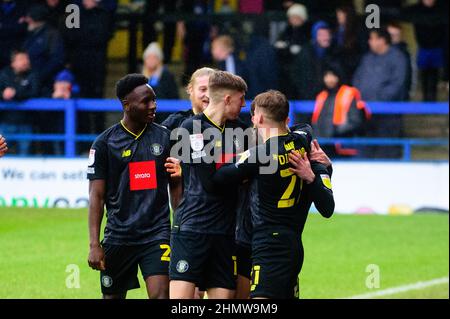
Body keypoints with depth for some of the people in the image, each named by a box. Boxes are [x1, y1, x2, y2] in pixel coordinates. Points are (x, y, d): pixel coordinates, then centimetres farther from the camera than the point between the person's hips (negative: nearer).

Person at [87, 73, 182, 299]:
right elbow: (96, 196, -1)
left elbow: (176, 187, 12)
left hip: (157, 233, 0)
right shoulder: (105, 143, 0)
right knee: (112, 295, 8)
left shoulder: (165, 137, 6)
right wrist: (94, 244, -8)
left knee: (160, 294, -15)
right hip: (118, 236, 0)